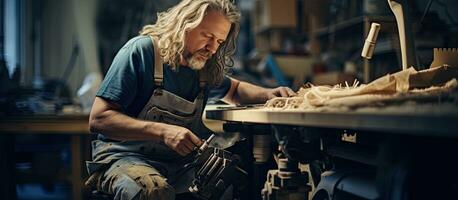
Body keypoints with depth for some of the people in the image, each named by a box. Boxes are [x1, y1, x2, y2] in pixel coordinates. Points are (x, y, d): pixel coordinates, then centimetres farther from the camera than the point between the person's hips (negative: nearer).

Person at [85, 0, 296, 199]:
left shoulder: (205, 69, 6)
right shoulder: (142, 50, -12)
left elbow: (235, 90, 29)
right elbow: (98, 119, -17)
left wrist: (268, 94, 6)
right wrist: (164, 131, -29)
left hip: (179, 162, 5)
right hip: (123, 158, -5)